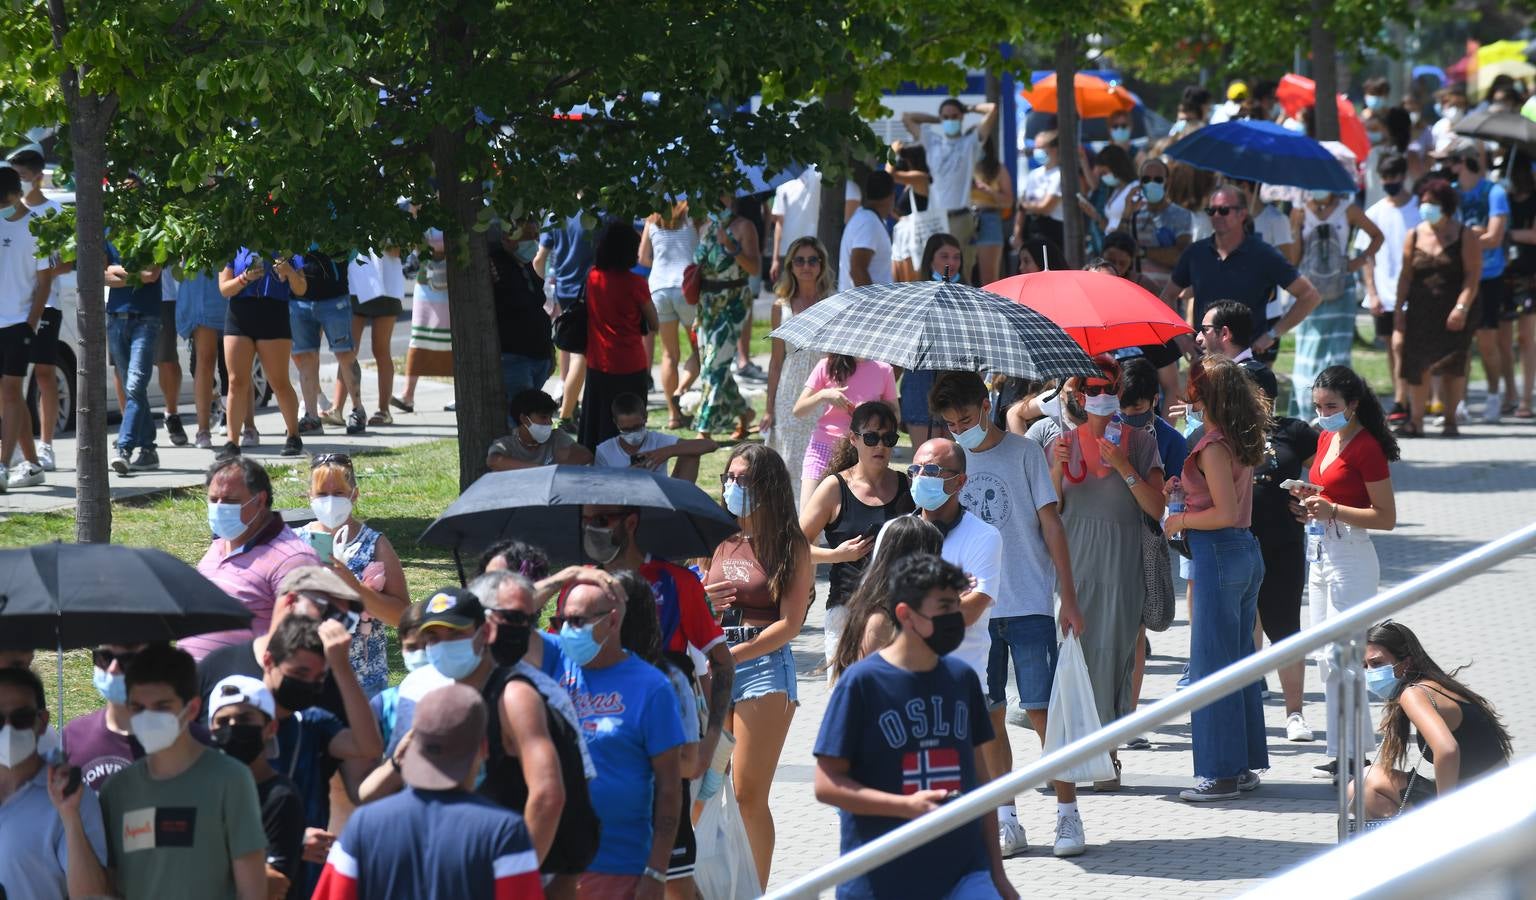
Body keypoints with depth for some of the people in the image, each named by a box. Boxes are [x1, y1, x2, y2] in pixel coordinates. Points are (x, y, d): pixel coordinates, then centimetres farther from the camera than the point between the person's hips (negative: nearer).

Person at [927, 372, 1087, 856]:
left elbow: (1051, 524, -1)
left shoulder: (1023, 452, 0)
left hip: (1030, 604, -3)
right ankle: (1006, 821, 9)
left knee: (1042, 708, -5)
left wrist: (1068, 597, -4)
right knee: (988, 715, 3)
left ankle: (1068, 815, 2)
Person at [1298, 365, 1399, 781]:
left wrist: (1333, 510, -23)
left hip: (1351, 559, -9)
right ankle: (1339, 751, 15)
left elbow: (1386, 517, -15)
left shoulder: (1366, 447, -14)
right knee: (1327, 660, 10)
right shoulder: (1326, 438, 12)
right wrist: (1313, 497, 6)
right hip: (1320, 556, 9)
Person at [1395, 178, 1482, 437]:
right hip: (1421, 310, 3)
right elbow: (1406, 276, 8)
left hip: (1455, 312, -3)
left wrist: (1462, 307, -18)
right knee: (1415, 363, -5)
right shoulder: (1414, 236, 8)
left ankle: (1451, 419, 6)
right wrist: (1399, 309, 0)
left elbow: (1473, 276, -7)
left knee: (1453, 364, -4)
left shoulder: (1465, 237, -2)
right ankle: (1416, 419, 1)